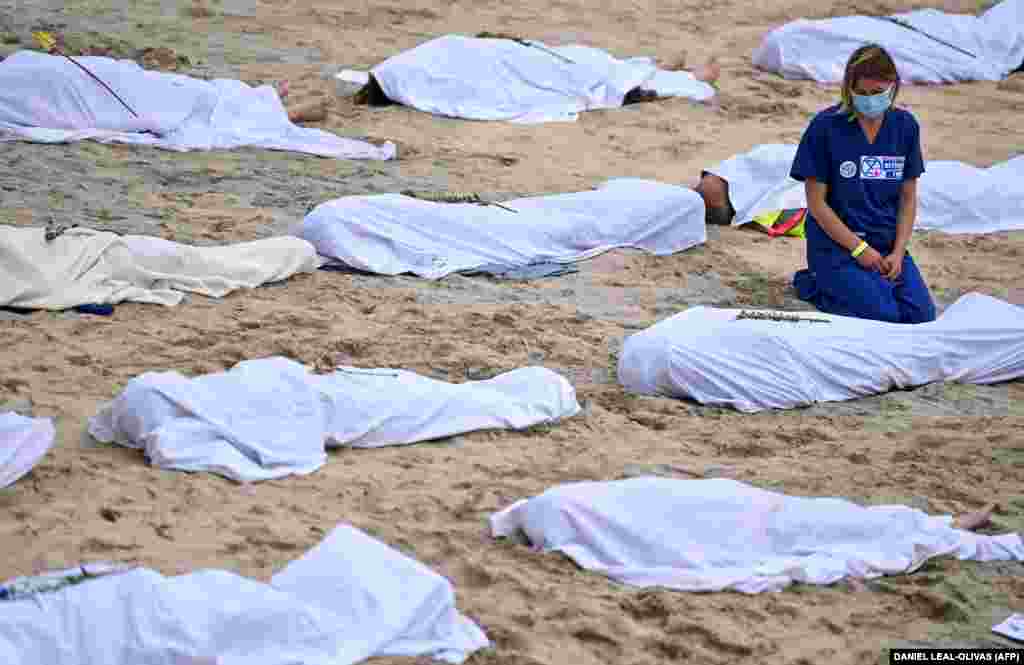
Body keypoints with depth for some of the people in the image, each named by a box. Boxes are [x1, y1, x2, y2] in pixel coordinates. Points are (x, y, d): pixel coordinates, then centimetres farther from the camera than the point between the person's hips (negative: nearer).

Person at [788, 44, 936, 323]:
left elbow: (908, 198, 8)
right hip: (836, 244, -4)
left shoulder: (905, 126, 2)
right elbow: (817, 202, -8)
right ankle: (816, 286, 3)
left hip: (887, 244, 4)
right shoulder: (826, 127, -11)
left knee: (922, 315, -14)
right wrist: (859, 249, -12)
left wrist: (897, 253, -5)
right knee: (885, 315, -22)